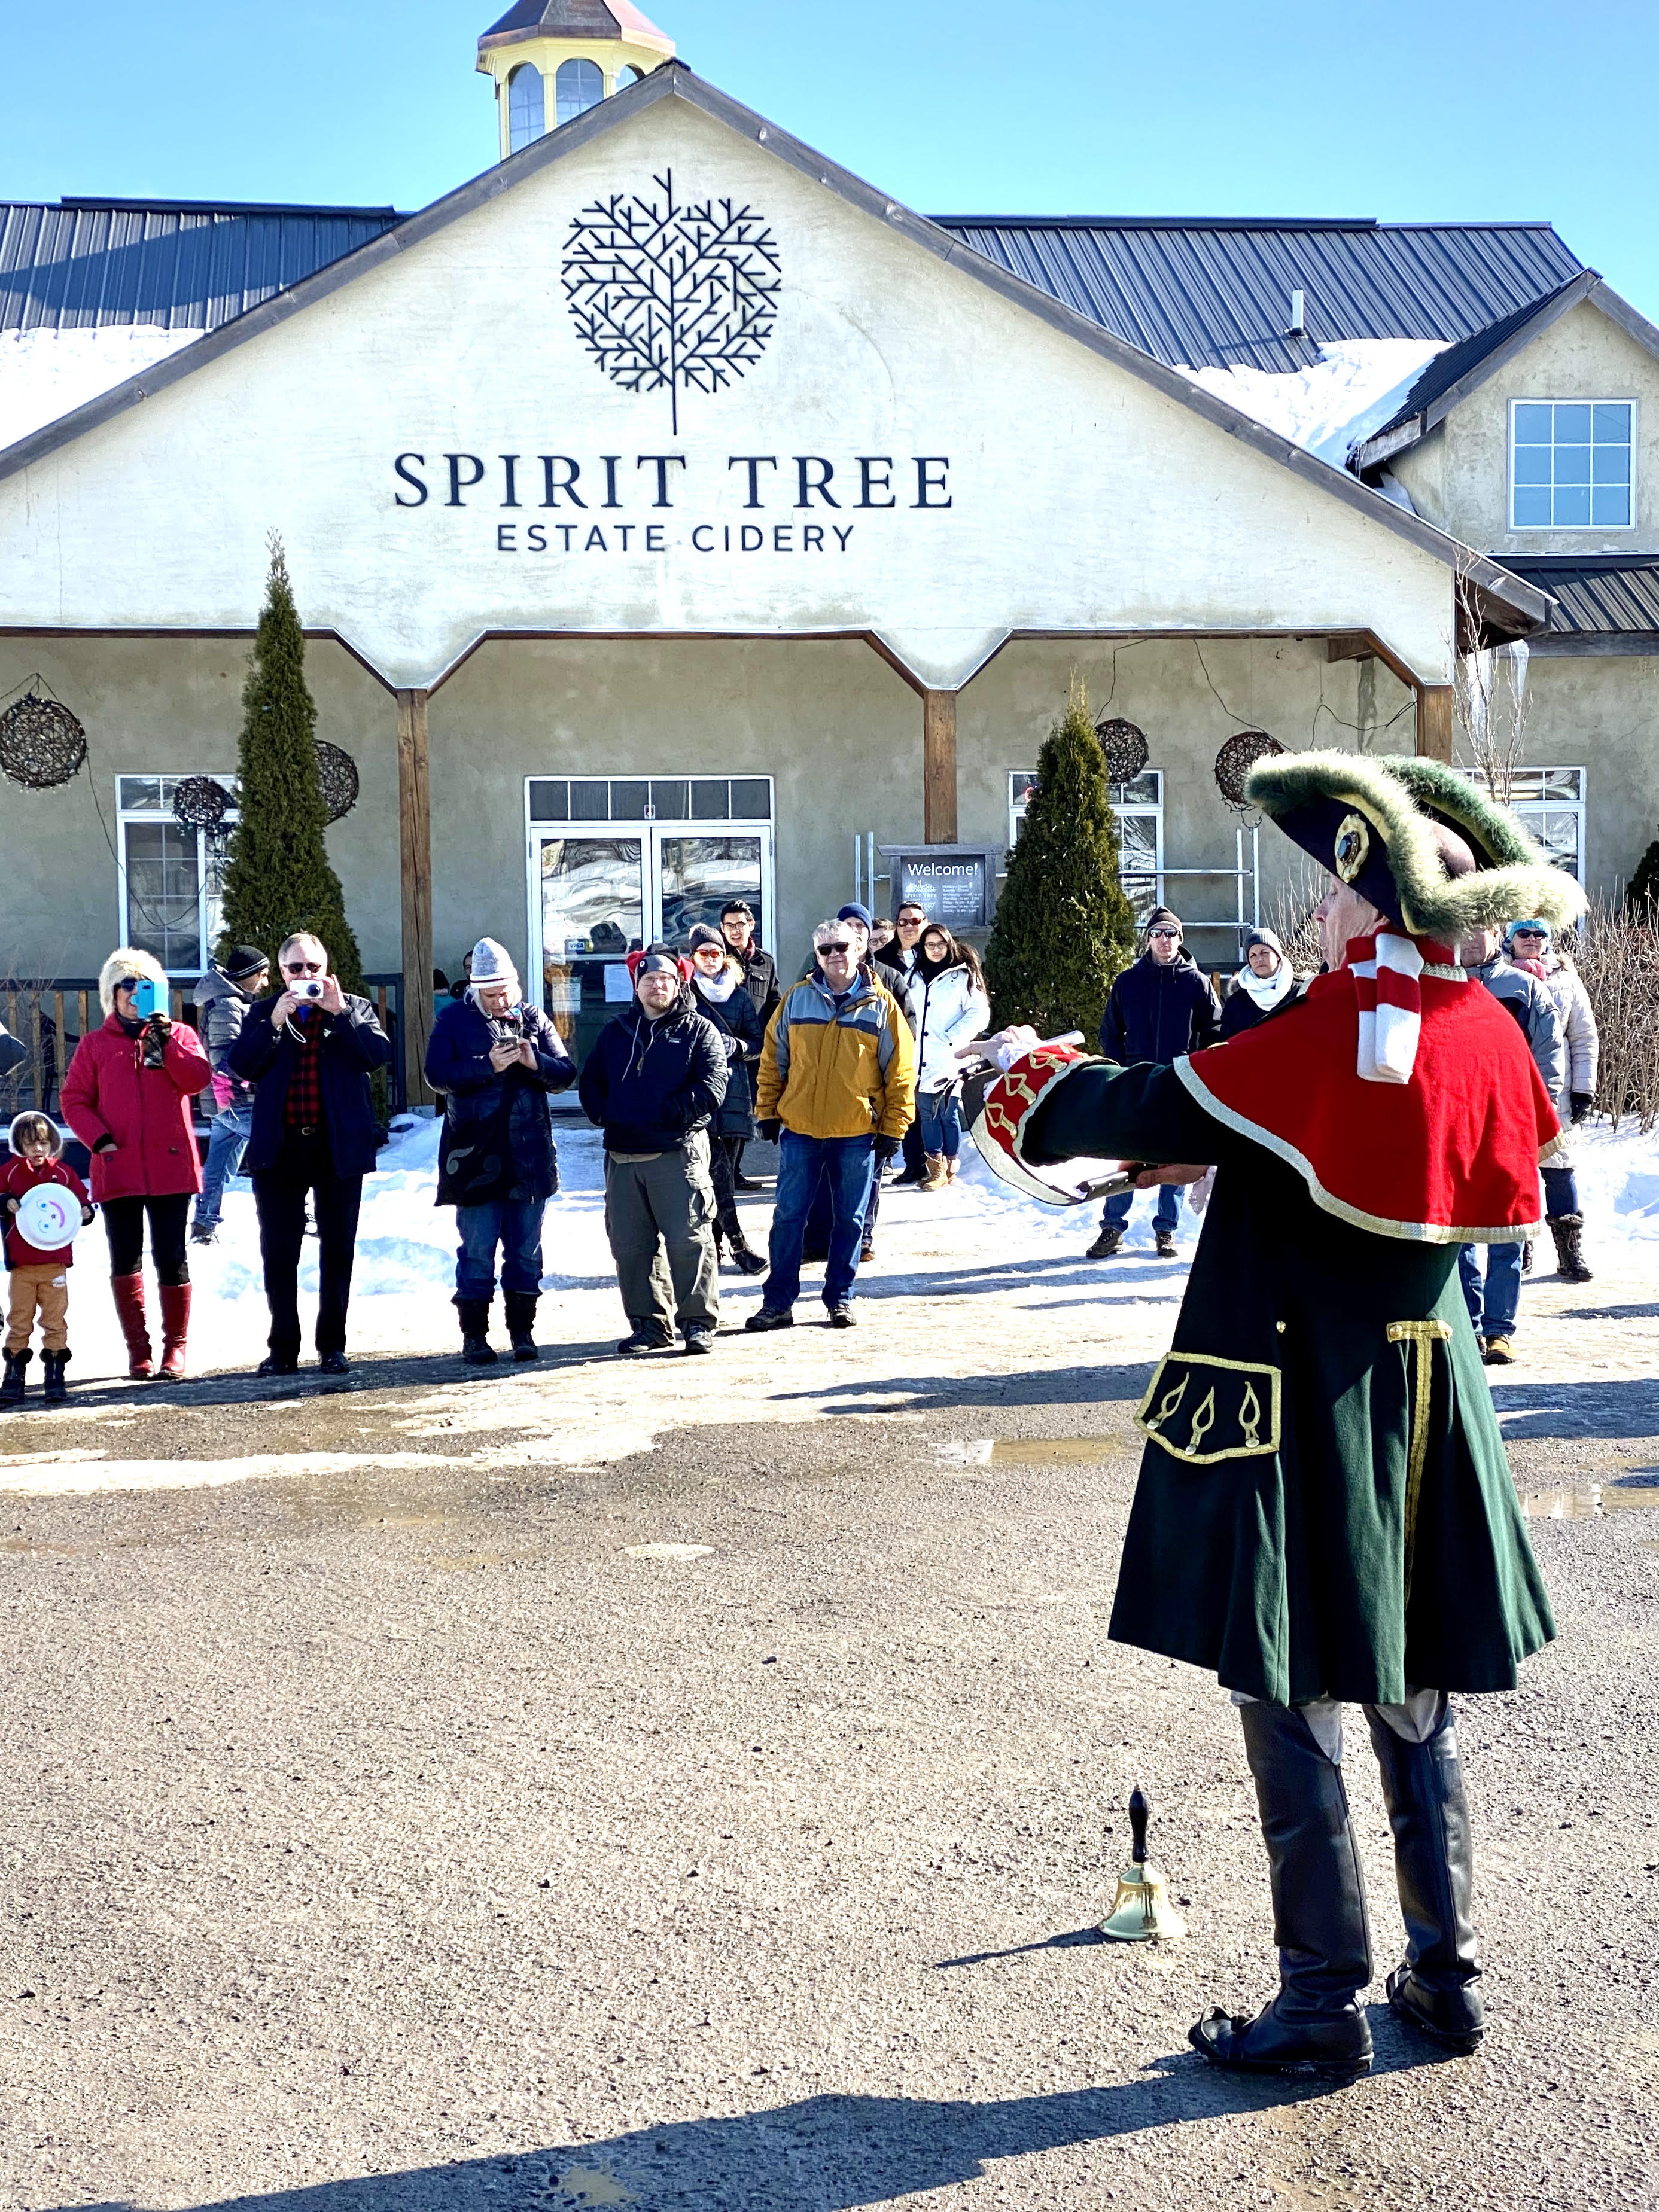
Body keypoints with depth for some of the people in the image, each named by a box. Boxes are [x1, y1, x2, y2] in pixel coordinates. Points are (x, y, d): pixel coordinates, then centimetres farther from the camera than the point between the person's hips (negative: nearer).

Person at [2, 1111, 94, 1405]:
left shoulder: (64, 1173, 4)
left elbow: (82, 1200, 10)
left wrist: (85, 1212, -10)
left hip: (55, 1261, 0)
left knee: (55, 1319, 3)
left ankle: (55, 1374, 8)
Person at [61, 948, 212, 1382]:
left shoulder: (179, 1034, 10)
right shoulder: (95, 1044, 11)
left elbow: (197, 1079, -6)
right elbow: (75, 1099, 5)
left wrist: (164, 1038, -14)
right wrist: (100, 1139, -10)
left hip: (170, 1165, -1)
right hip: (117, 1168, 1)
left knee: (171, 1259, -1)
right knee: (125, 1260, 4)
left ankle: (175, 1347, 7)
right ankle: (138, 1349, 11)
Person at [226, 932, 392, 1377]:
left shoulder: (353, 1009, 6)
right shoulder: (262, 1014, 9)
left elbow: (379, 1053, -10)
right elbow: (240, 1066, -6)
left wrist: (340, 1012, -16)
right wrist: (275, 1022, -15)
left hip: (338, 1146, -1)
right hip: (280, 1148, 1)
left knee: (337, 1251, 5)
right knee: (278, 1252, 3)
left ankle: (332, 1346, 13)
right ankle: (283, 1348, 10)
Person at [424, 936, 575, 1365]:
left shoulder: (534, 1019, 9)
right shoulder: (453, 1020, 2)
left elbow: (566, 1073, 5)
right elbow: (438, 1075, -10)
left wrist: (535, 1063, -14)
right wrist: (488, 1066, -19)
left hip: (529, 1154, 3)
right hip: (475, 1153, -2)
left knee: (526, 1249, 8)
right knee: (477, 1251, 0)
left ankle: (522, 1330, 17)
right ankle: (474, 1335, 7)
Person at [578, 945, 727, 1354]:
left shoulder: (699, 1031, 5)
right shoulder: (615, 1032, 18)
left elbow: (711, 1089, -6)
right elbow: (590, 1083, 16)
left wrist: (664, 1112, -12)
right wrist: (607, 1115, -3)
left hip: (678, 1151, -5)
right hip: (623, 1155, 5)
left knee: (689, 1240, -8)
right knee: (629, 1245, 6)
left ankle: (699, 1323, 1)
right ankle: (650, 1324, 15)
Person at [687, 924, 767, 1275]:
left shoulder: (740, 995, 14)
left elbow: (759, 1043, 13)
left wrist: (737, 1046, -6)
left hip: (733, 1088, 3)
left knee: (724, 1171, 2)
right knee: (718, 1168, -13)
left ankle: (713, 1245, 10)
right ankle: (738, 1244, -12)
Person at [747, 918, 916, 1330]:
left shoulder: (881, 1005, 0)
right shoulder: (797, 1000, 4)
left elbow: (901, 1071, 2)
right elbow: (772, 1060, 9)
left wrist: (893, 1128, -2)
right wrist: (768, 1112, 5)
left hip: (858, 1133, -1)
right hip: (799, 1128, 1)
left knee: (850, 1219, 7)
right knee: (789, 1215, 2)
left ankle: (840, 1297, 19)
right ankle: (778, 1302, 8)